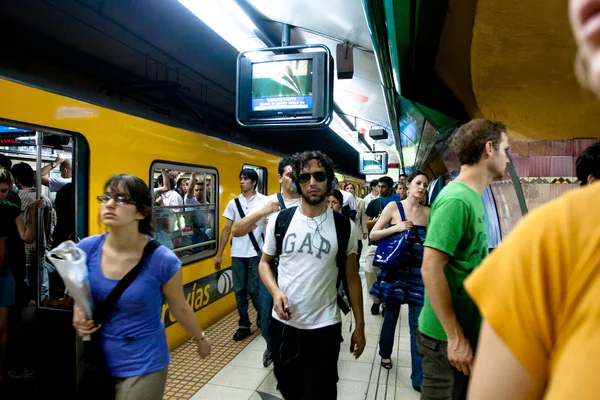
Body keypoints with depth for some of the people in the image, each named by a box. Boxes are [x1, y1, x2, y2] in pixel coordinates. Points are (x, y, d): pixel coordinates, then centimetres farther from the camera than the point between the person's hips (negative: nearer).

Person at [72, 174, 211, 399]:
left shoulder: (162, 260, -23)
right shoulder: (87, 249, -11)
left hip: (143, 365, -4)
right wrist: (79, 319, -10)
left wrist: (200, 339, 9)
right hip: (98, 359, 5)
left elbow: (180, 308, -5)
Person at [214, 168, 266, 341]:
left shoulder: (263, 200, -3)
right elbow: (227, 229, 9)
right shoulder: (234, 203, 7)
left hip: (256, 252, -3)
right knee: (239, 290, 9)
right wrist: (219, 254, 7)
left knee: (254, 289, 3)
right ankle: (244, 325, 22)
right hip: (237, 253, 4)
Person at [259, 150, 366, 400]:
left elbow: (352, 278, 1)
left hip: (325, 327, -1)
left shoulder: (344, 226, -5)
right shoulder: (279, 220, -3)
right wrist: (275, 291, -13)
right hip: (283, 323, 2)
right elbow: (265, 262, 7)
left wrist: (359, 326, 2)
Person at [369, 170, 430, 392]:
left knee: (418, 325, 1)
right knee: (391, 316, 15)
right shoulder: (394, 206, -3)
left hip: (418, 272, 2)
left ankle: (419, 378, 10)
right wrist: (396, 228, -16)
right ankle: (385, 353, 43)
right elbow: (373, 234, -4)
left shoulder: (428, 212, 4)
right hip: (395, 270, -1)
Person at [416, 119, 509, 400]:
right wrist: (455, 338, -22)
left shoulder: (472, 196, 8)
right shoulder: (456, 199, -21)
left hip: (468, 330, 9)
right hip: (448, 337, -9)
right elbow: (431, 269, -26)